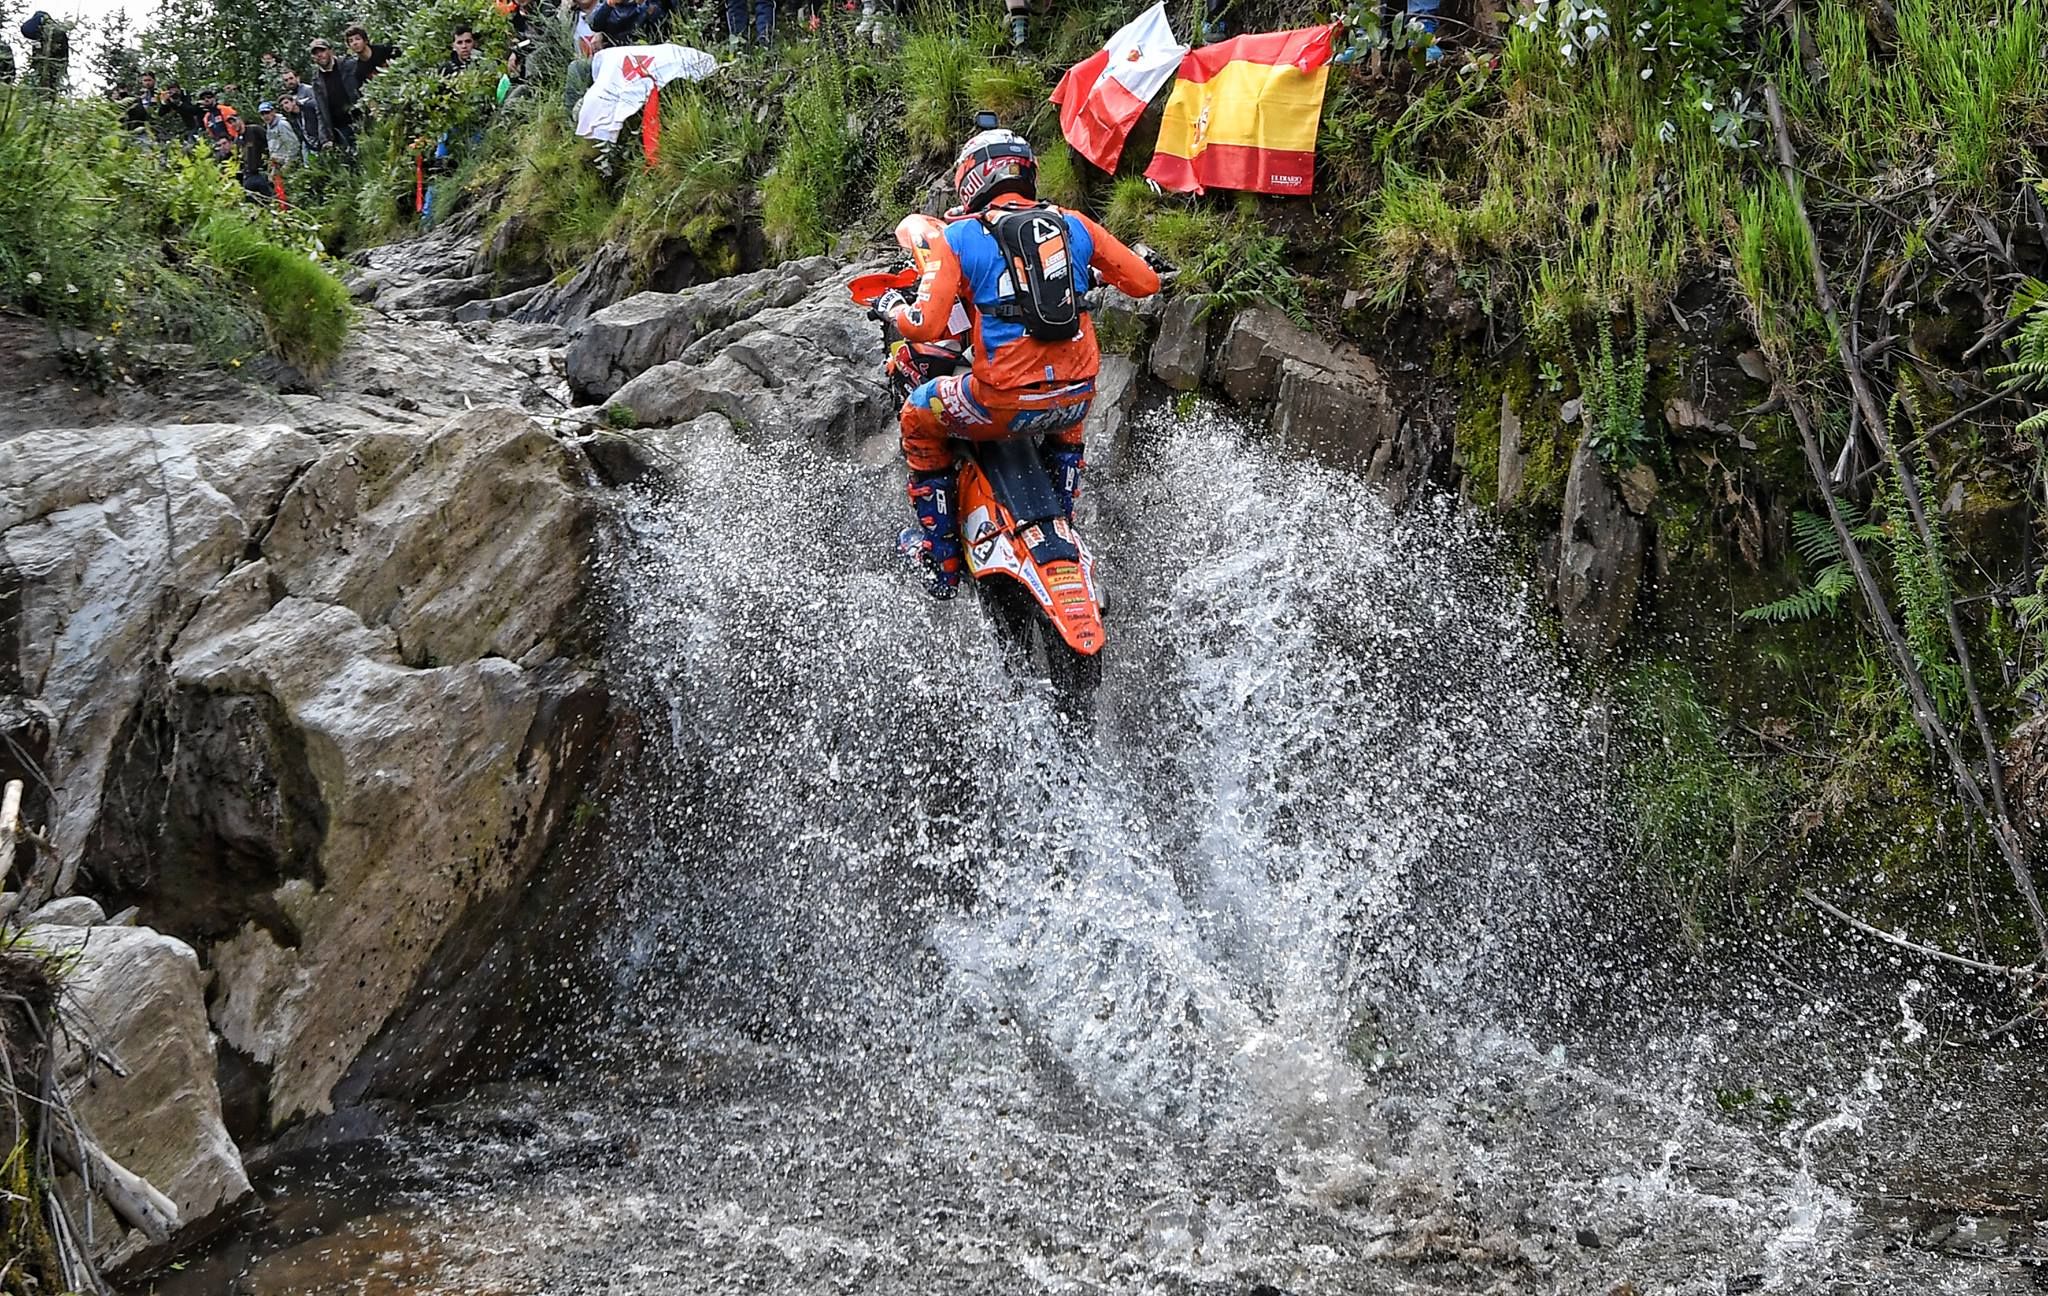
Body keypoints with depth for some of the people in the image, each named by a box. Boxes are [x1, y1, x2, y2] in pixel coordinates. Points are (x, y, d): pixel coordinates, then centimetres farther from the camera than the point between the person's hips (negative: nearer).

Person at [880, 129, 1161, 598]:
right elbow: (1145, 281, 14)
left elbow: (926, 326, -11)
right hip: (1075, 397, 4)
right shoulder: (1074, 225, 9)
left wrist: (893, 310, 12)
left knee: (918, 418, 25)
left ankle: (942, 563, 23)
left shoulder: (959, 237, -1)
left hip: (1003, 401, -4)